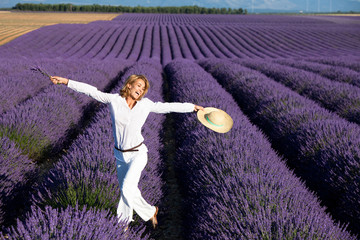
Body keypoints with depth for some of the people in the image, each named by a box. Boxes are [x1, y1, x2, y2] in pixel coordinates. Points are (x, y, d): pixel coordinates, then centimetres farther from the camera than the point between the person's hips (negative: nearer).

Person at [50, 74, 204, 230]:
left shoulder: (145, 104, -5)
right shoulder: (114, 100, -6)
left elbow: (168, 106, 5)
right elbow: (91, 91, -9)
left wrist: (193, 107, 11)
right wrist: (66, 81, -12)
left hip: (138, 153, -2)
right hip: (120, 154, 2)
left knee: (127, 189, -17)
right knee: (125, 189, 14)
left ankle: (150, 212, 8)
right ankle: (125, 221, 36)